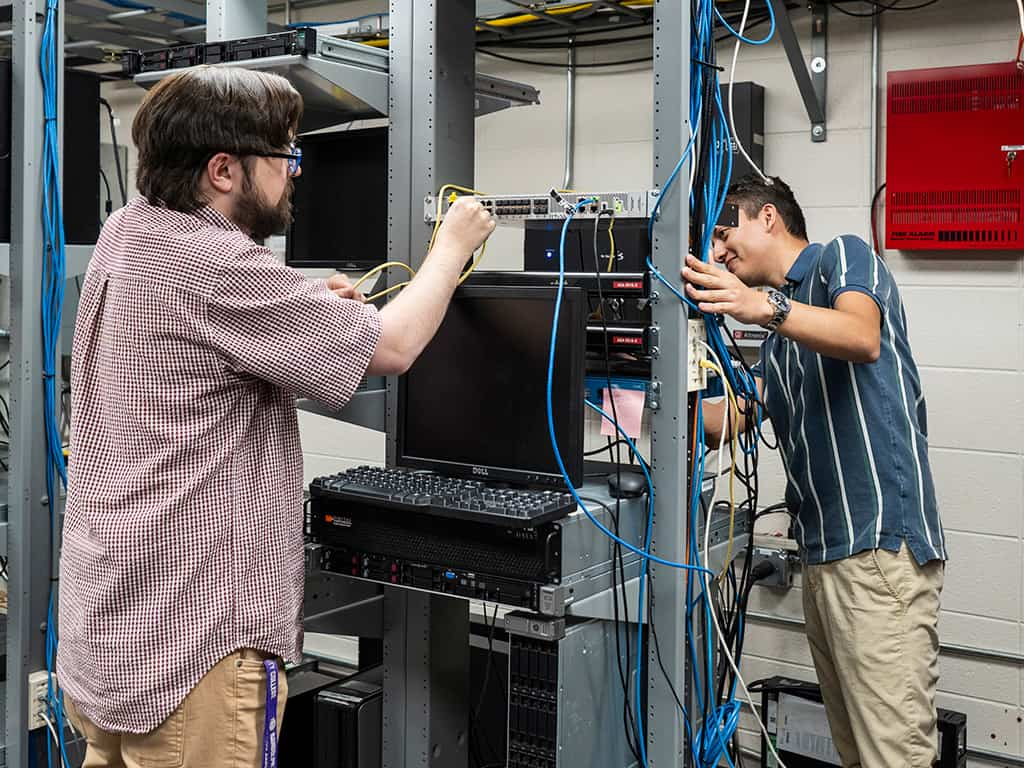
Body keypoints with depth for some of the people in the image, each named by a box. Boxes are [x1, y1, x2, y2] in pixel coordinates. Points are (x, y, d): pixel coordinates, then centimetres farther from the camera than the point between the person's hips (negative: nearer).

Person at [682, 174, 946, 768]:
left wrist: (764, 307, -35)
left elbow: (862, 339, -20)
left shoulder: (844, 256, 1)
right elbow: (739, 416, 24)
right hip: (824, 549, 9)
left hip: (881, 543, -9)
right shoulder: (780, 334, 26)